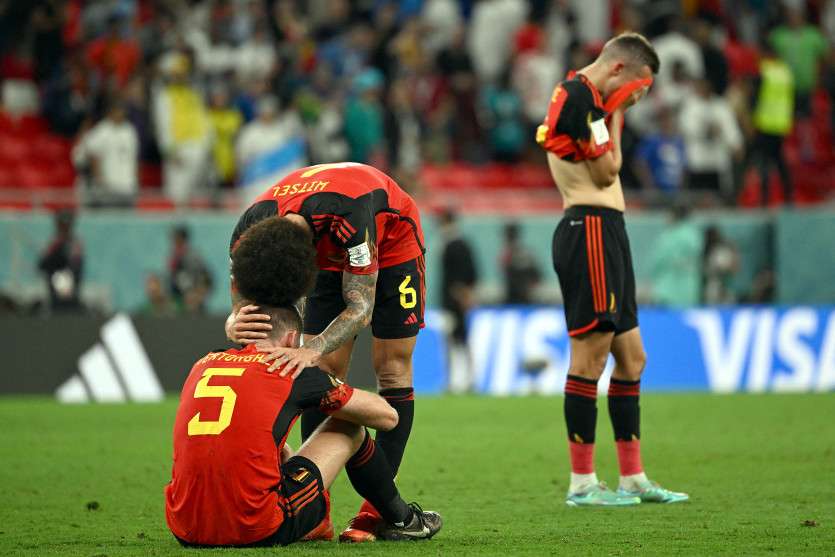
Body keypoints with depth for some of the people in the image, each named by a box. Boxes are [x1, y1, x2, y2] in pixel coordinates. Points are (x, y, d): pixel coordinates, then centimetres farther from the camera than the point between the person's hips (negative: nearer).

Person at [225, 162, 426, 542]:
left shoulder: (347, 215, -46)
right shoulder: (249, 234, -31)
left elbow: (360, 307, -41)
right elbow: (240, 307, -25)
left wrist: (312, 351, -56)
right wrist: (234, 326, -51)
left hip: (393, 244, -4)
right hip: (334, 257, 4)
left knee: (392, 372, -9)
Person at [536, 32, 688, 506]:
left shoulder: (583, 96, 21)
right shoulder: (580, 96, -12)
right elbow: (606, 170, -12)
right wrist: (615, 115, -5)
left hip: (606, 231, 11)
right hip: (591, 229, -11)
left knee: (631, 357, 13)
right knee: (591, 355, -9)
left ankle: (633, 478, 17)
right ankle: (582, 484, -6)